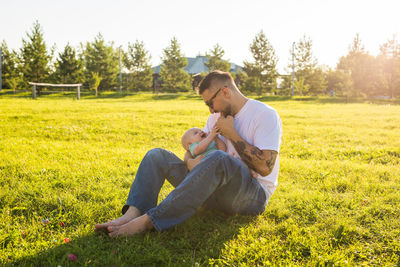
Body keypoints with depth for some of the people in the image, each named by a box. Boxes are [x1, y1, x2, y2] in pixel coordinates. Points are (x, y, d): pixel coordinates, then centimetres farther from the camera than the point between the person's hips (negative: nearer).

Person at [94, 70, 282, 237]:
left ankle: (147, 221, -41)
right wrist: (190, 162, -10)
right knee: (157, 155, -3)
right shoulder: (217, 117, 16)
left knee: (219, 159, -40)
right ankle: (132, 214, -29)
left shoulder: (265, 115, -7)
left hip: (254, 195, -7)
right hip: (216, 189, 7)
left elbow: (265, 167, -18)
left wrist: (232, 134, -13)